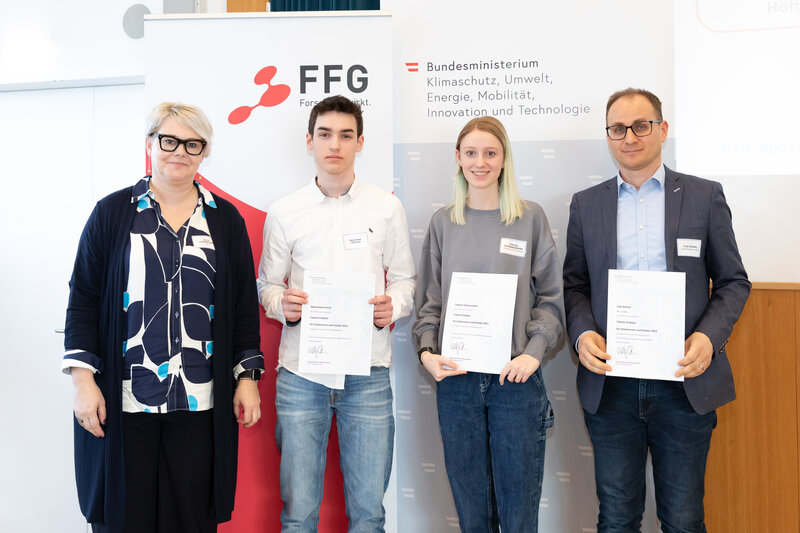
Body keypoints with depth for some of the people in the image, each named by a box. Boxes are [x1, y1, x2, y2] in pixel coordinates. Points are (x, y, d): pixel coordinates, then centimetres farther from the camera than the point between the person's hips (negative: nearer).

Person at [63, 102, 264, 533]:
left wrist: (247, 376, 5)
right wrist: (83, 378, -4)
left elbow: (244, 304, 10)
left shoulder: (226, 220, 8)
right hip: (122, 402, -1)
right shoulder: (112, 213, 4)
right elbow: (83, 299, 3)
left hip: (199, 403, 1)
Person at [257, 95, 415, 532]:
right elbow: (266, 283, 11)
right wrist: (282, 304, -10)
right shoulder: (284, 213, 6)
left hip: (367, 372, 0)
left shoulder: (387, 209, 7)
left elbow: (404, 277, 12)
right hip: (301, 370, 0)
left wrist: (393, 306, -9)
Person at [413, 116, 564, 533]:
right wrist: (427, 351, -5)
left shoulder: (530, 218, 3)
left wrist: (534, 352, -10)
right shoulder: (443, 222, 7)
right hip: (455, 378, 2)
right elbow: (428, 300, 10)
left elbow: (551, 297, 3)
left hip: (516, 377, -1)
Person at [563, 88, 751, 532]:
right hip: (610, 383, 1)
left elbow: (733, 281, 5)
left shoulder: (705, 196, 4)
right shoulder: (585, 204, 8)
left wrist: (709, 336, -12)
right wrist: (582, 333, -9)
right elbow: (574, 284, 10)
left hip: (685, 382, -1)